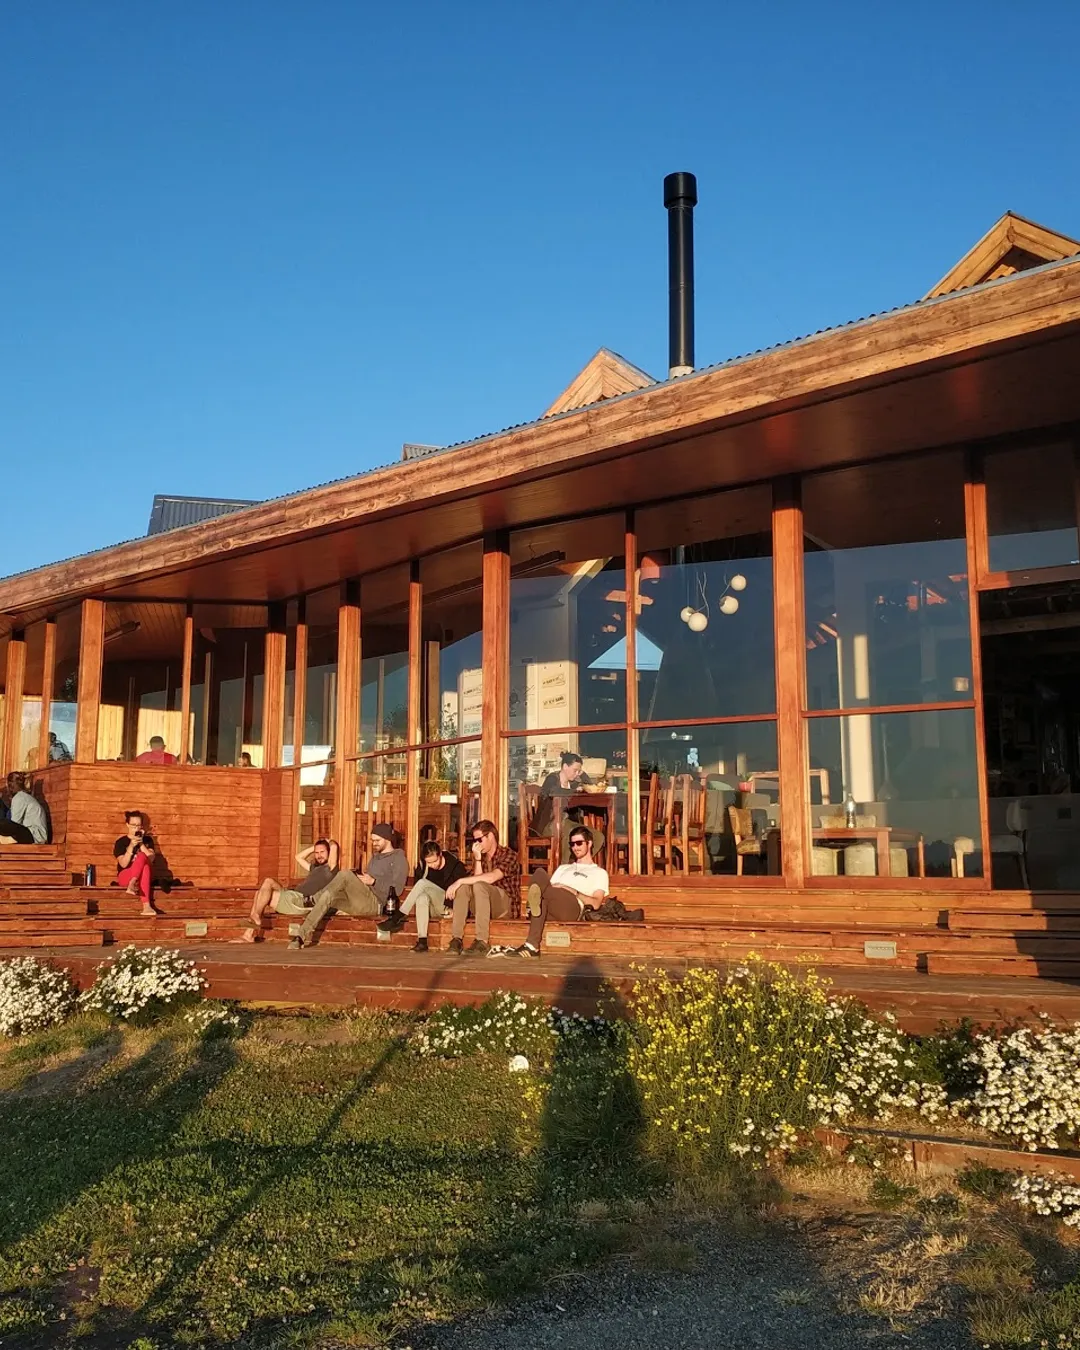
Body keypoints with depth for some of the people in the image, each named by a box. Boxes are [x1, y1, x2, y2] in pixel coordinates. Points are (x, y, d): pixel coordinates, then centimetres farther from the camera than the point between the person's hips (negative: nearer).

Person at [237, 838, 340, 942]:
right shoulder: (315, 868, 28)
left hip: (301, 902, -9)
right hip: (293, 896, 9)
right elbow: (299, 857, 41)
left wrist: (329, 842, 12)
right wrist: (314, 847, 34)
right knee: (259, 894, 2)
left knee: (268, 882, -15)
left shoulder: (330, 868, 1)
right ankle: (249, 934, -6)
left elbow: (334, 846, -11)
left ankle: (256, 918, -13)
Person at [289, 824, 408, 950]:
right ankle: (301, 936, -27)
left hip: (374, 903, -8)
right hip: (361, 903, 8)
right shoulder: (375, 857, 30)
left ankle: (314, 900, -13)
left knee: (345, 874, -27)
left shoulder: (398, 858, 4)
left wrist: (373, 882, -13)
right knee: (328, 896, -19)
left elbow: (396, 889, -7)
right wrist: (359, 880, 13)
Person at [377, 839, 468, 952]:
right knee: (422, 897, -33)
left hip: (450, 908, -4)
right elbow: (416, 889, 11)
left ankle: (397, 918, -24)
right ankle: (422, 940, -40)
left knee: (423, 883, -24)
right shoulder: (422, 866, 1)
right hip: (433, 909, 4)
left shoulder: (456, 865, -10)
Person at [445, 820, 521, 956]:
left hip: (506, 905, -6)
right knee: (463, 887, -21)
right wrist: (477, 859, -13)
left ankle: (482, 942, -37)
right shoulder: (480, 857, 13)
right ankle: (457, 939, -29)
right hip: (483, 907, 6)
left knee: (479, 886, -32)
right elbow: (477, 879, -4)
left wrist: (460, 881, -25)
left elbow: (491, 878, -25)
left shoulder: (508, 854, -7)